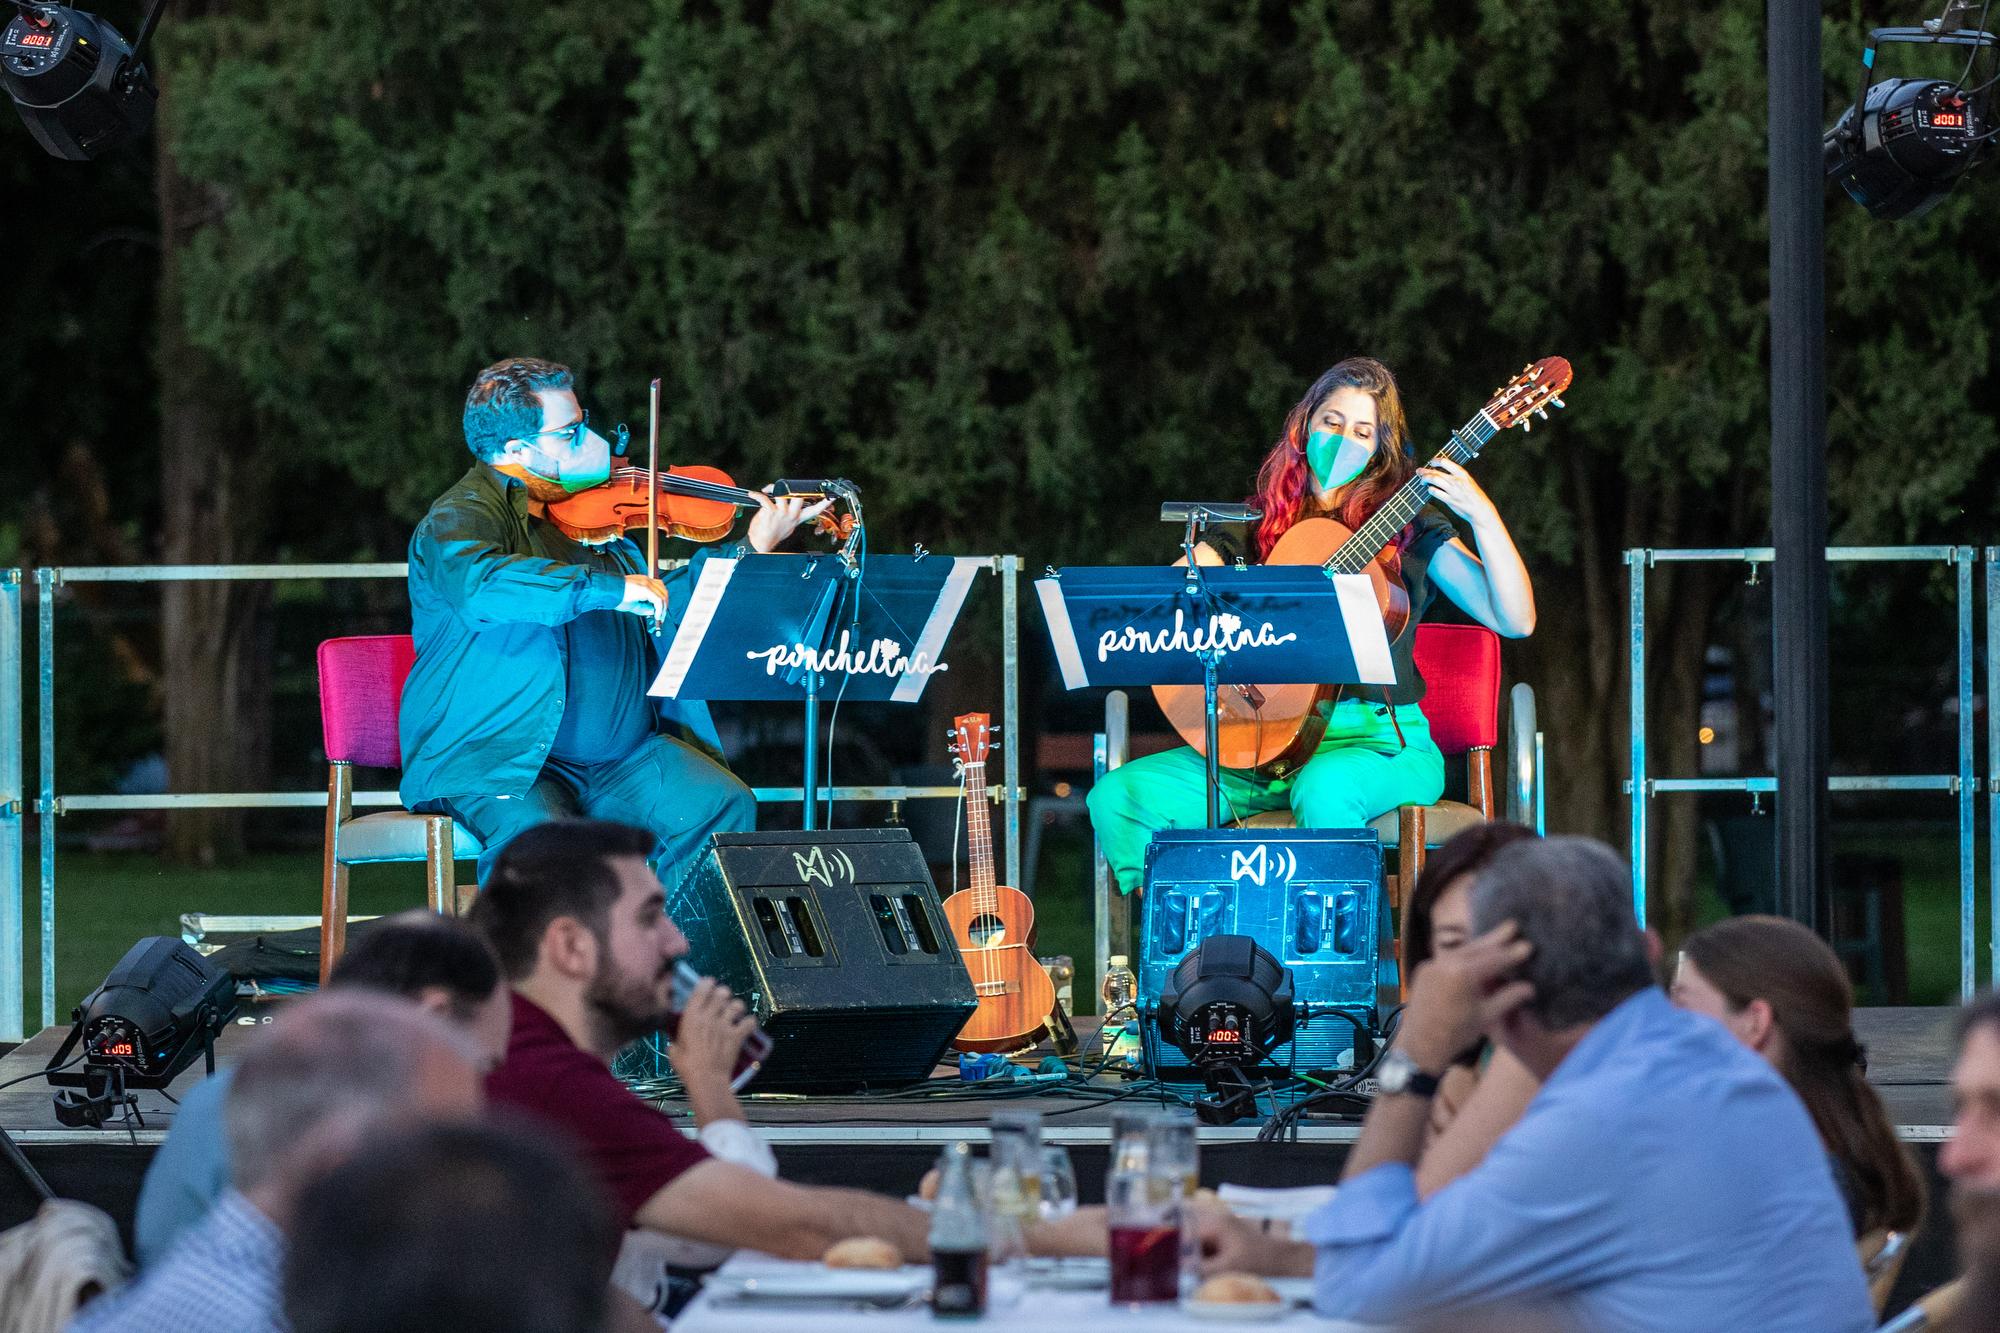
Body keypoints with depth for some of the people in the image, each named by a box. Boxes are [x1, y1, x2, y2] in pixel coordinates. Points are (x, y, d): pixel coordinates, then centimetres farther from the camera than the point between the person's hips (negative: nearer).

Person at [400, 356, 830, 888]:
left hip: (620, 757, 7)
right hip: (502, 759, -7)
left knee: (723, 805, -13)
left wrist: (753, 548, 17)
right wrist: (612, 588, -33)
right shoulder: (462, 516, -8)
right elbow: (478, 584, -32)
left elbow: (667, 608, 25)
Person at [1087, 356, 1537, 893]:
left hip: (1379, 740, -4)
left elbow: (1516, 621, -5)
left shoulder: (1409, 530, 6)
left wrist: (1481, 517, -18)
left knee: (1323, 792, -41)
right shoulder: (1257, 523, 15)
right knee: (1118, 798, -16)